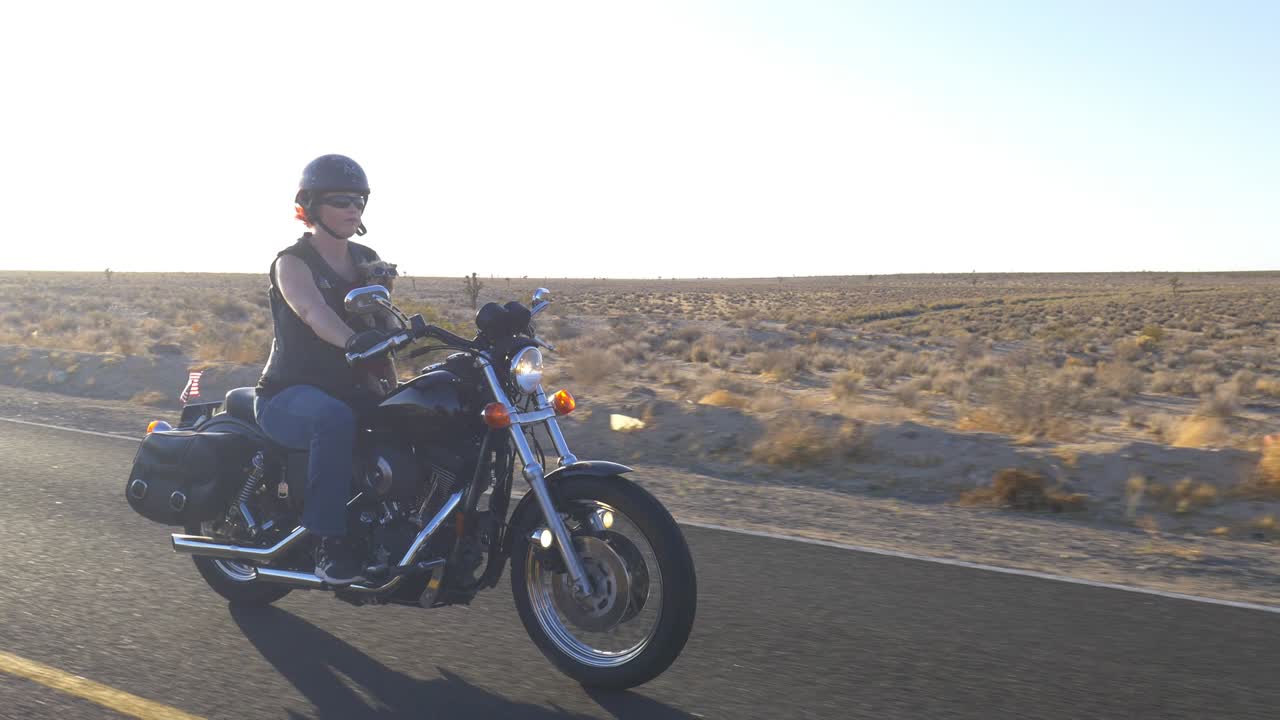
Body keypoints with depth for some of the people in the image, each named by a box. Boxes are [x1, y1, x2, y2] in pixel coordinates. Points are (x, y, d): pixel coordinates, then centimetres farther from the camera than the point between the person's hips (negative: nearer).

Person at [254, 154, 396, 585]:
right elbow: (313, 311, -31)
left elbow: (382, 327, 8)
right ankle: (330, 544, -35)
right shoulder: (292, 262, -8)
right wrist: (353, 340, -52)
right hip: (289, 396, -6)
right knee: (334, 419, -40)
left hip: (351, 391, 6)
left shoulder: (368, 262, 12)